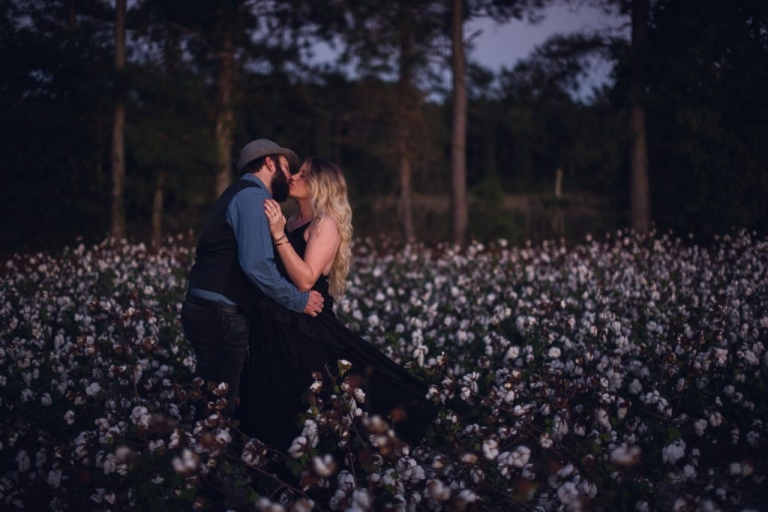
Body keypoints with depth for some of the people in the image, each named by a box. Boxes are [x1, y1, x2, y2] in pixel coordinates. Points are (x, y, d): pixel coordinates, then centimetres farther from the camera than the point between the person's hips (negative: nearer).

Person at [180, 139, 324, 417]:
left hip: (205, 310, 10)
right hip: (220, 316, -10)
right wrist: (299, 300, -11)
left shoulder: (241, 193, 22)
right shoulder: (252, 195, -10)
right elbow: (256, 264, -21)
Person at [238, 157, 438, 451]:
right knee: (274, 415, 14)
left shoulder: (325, 225, -9)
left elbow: (305, 280, -22)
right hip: (275, 328, 8)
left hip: (306, 331, -8)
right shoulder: (291, 223, 15)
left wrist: (279, 235, -23)